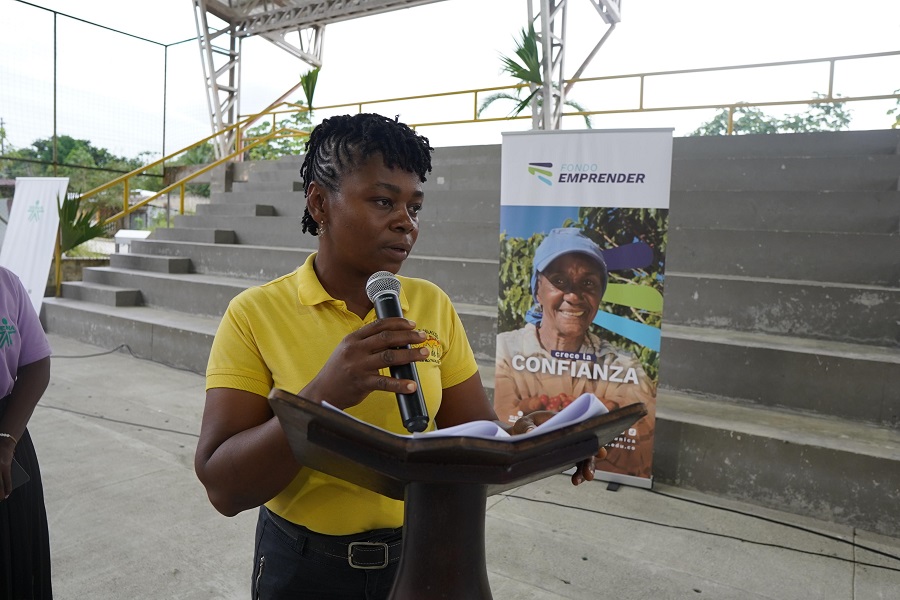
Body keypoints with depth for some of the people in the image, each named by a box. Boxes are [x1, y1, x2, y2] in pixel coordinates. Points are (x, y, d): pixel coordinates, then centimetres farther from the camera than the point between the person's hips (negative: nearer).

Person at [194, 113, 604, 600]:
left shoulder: (433, 307, -4)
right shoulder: (255, 314, -13)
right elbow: (223, 488, -17)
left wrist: (527, 439, -25)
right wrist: (323, 396, -30)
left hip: (419, 557, 3)